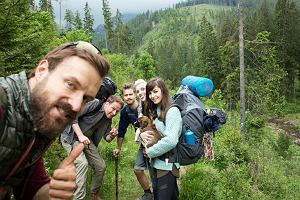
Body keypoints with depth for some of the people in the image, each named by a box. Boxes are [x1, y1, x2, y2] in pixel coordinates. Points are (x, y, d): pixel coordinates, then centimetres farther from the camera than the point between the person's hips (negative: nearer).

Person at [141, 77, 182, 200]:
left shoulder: (172, 110, -15)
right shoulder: (153, 111, 10)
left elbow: (171, 141, -26)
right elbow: (146, 129, 16)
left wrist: (149, 152, -15)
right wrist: (141, 133, -8)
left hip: (167, 164, -7)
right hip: (156, 163, 7)